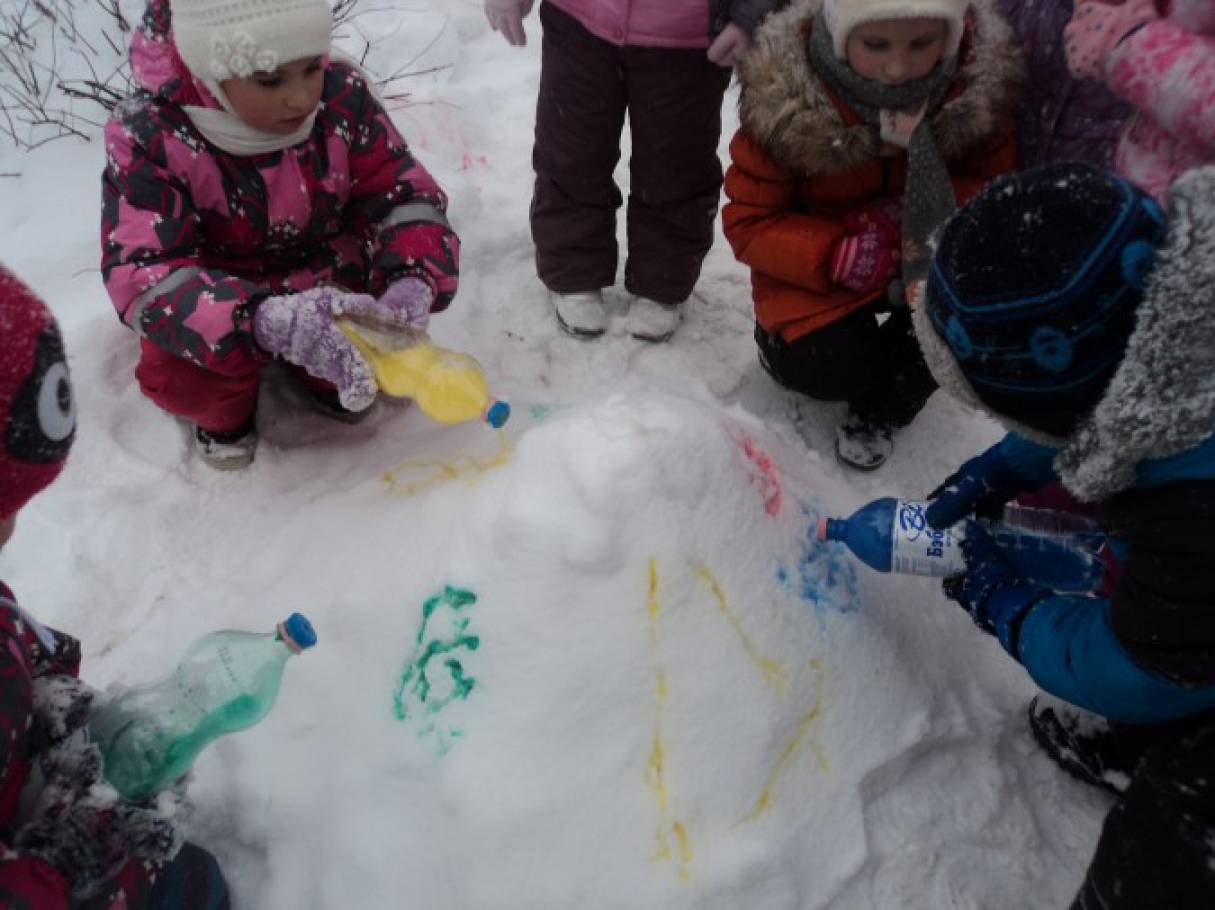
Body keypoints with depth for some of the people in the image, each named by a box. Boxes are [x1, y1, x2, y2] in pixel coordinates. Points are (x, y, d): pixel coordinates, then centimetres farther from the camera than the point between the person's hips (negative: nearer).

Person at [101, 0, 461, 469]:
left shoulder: (343, 94, -18)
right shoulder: (149, 135, -26)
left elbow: (403, 191, -13)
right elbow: (140, 273, -33)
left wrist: (412, 283, -38)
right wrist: (267, 323, -54)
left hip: (327, 278, 3)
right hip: (219, 300, -2)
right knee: (179, 378, -29)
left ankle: (329, 377, 14)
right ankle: (225, 412, 8)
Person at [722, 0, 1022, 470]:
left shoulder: (981, 80, -20)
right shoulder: (783, 94, -24)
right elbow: (748, 223, -17)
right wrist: (838, 256, -32)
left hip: (927, 258, 2)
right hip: (818, 266, -2)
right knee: (822, 367, -25)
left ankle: (880, 410, 2)